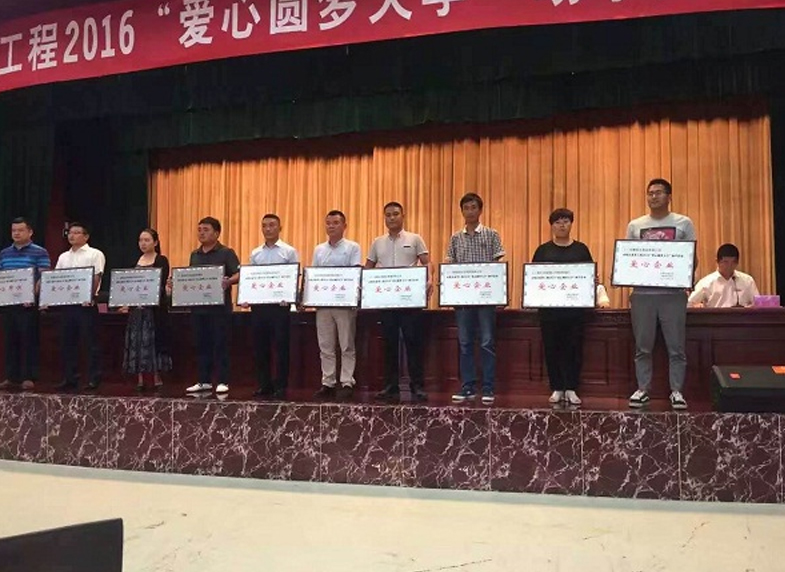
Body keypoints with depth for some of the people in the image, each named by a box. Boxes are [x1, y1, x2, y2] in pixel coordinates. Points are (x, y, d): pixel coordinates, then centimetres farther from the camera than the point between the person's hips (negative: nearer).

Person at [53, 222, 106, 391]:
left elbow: (97, 278, -9)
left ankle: (93, 379, 1)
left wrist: (90, 296, -20)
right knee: (68, 341, 8)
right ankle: (70, 378, 15)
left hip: (86, 304, -6)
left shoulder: (95, 254, 0)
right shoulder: (63, 257, 18)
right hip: (67, 303, 6)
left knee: (91, 342, -3)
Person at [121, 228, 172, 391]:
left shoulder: (161, 260, -4)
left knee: (153, 340, -4)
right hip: (137, 306, 6)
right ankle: (140, 379, 8)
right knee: (137, 342, 4)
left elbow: (162, 285, -12)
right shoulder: (137, 261, 14)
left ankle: (157, 378, 3)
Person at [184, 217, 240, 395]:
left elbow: (239, 275, -11)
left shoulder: (226, 253, -3)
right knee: (202, 345, 9)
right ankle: (203, 381, 17)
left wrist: (228, 282, -31)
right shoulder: (195, 255, 16)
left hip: (220, 307, -6)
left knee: (220, 345, -2)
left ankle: (222, 382, 4)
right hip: (198, 306, 6)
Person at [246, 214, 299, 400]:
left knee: (281, 346, -1)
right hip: (258, 304, 4)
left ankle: (281, 386, 6)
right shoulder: (255, 254, 14)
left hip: (279, 305, -4)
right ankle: (264, 385, 17)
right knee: (260, 346, 7)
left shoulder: (289, 252, 1)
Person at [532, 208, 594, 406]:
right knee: (551, 348, 3)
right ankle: (557, 389, 14)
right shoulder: (543, 250, 8)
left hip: (575, 306, 0)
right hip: (549, 307, 0)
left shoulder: (581, 249, 9)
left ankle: (571, 389, 13)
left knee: (574, 348, 3)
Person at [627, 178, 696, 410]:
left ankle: (676, 391, 11)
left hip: (673, 292, -1)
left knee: (676, 346, 2)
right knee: (643, 346, 6)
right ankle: (642, 389, 15)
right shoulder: (635, 225, 11)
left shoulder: (683, 223, 5)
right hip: (642, 292, 2)